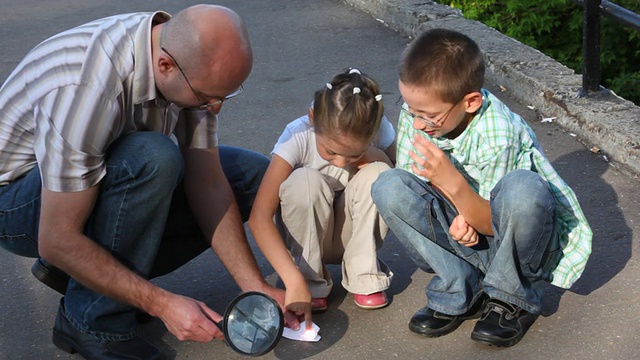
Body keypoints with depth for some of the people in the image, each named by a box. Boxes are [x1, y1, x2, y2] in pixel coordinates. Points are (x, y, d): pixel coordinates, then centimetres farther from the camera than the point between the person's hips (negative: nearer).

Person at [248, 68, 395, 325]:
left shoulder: (378, 130, -21)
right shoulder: (298, 137, -29)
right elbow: (259, 217, -35)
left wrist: (378, 158, -28)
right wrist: (294, 282, -45)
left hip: (354, 233, 2)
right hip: (306, 234, -2)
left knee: (378, 172, -26)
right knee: (305, 180, -33)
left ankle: (363, 275, -10)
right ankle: (312, 281, -14)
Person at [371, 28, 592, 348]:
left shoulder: (499, 133, -28)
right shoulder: (417, 108, -14)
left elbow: (490, 223, -23)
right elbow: (410, 181, -4)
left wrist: (452, 182, -42)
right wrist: (456, 216, -23)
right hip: (465, 236, 4)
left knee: (520, 189, -39)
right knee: (389, 187, -20)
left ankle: (514, 299, -11)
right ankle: (461, 292, -10)